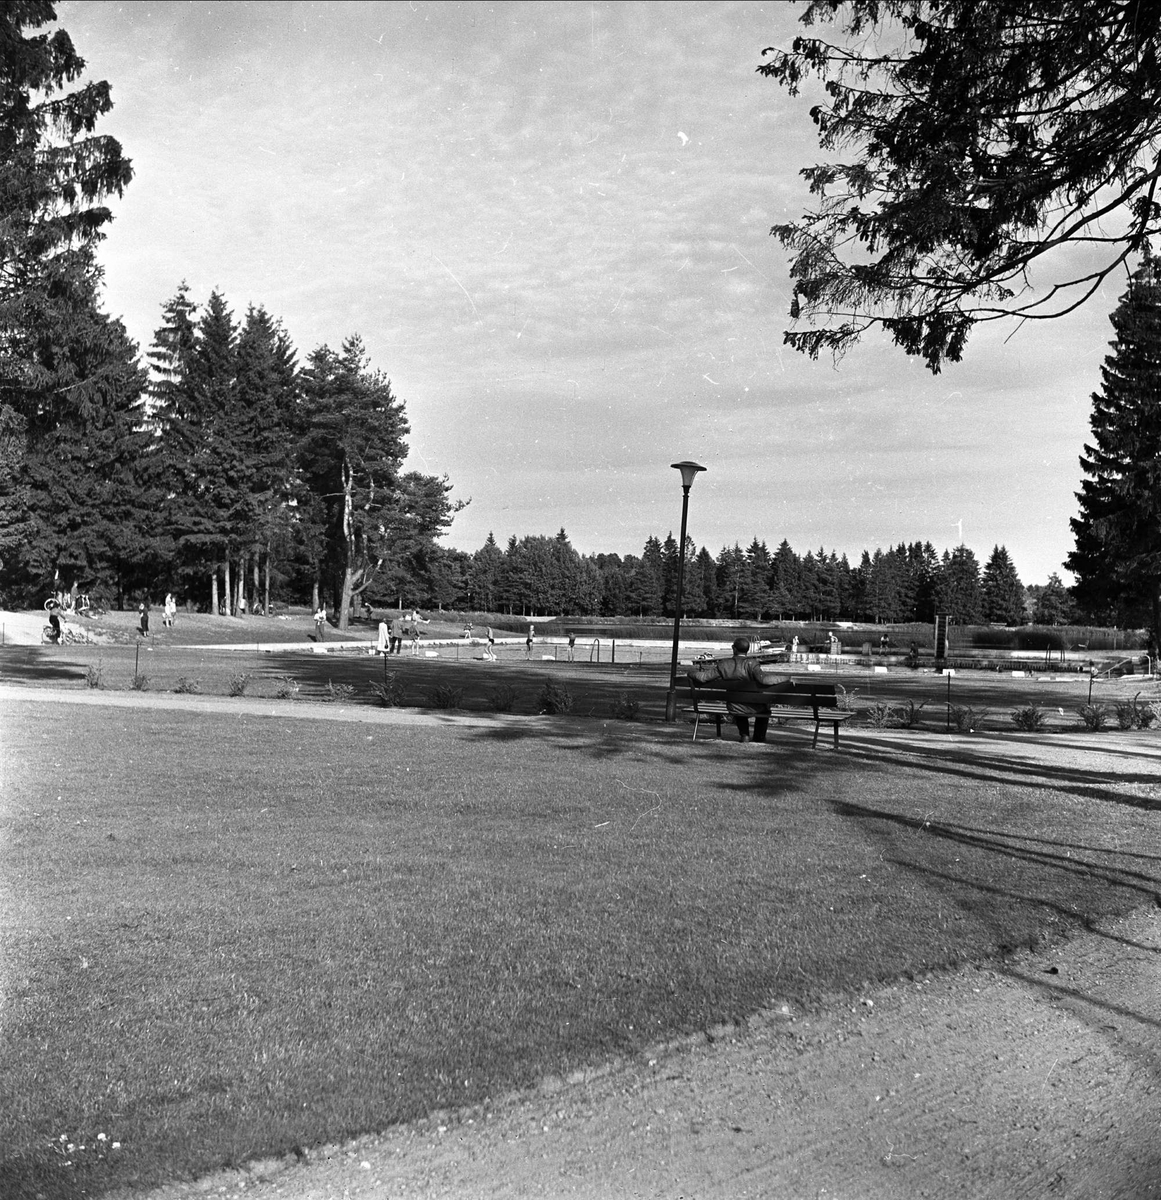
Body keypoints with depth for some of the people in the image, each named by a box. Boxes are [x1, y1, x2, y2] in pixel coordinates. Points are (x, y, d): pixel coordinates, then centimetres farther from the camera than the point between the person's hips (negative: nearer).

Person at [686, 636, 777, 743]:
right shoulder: (752, 664, -20)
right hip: (754, 709, -2)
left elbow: (703, 677, -9)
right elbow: (762, 680, -32)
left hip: (734, 709, 2)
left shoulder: (723, 665, -10)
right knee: (765, 706, 35)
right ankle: (759, 737, 43)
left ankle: (744, 734, 36)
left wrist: (691, 670, 10)